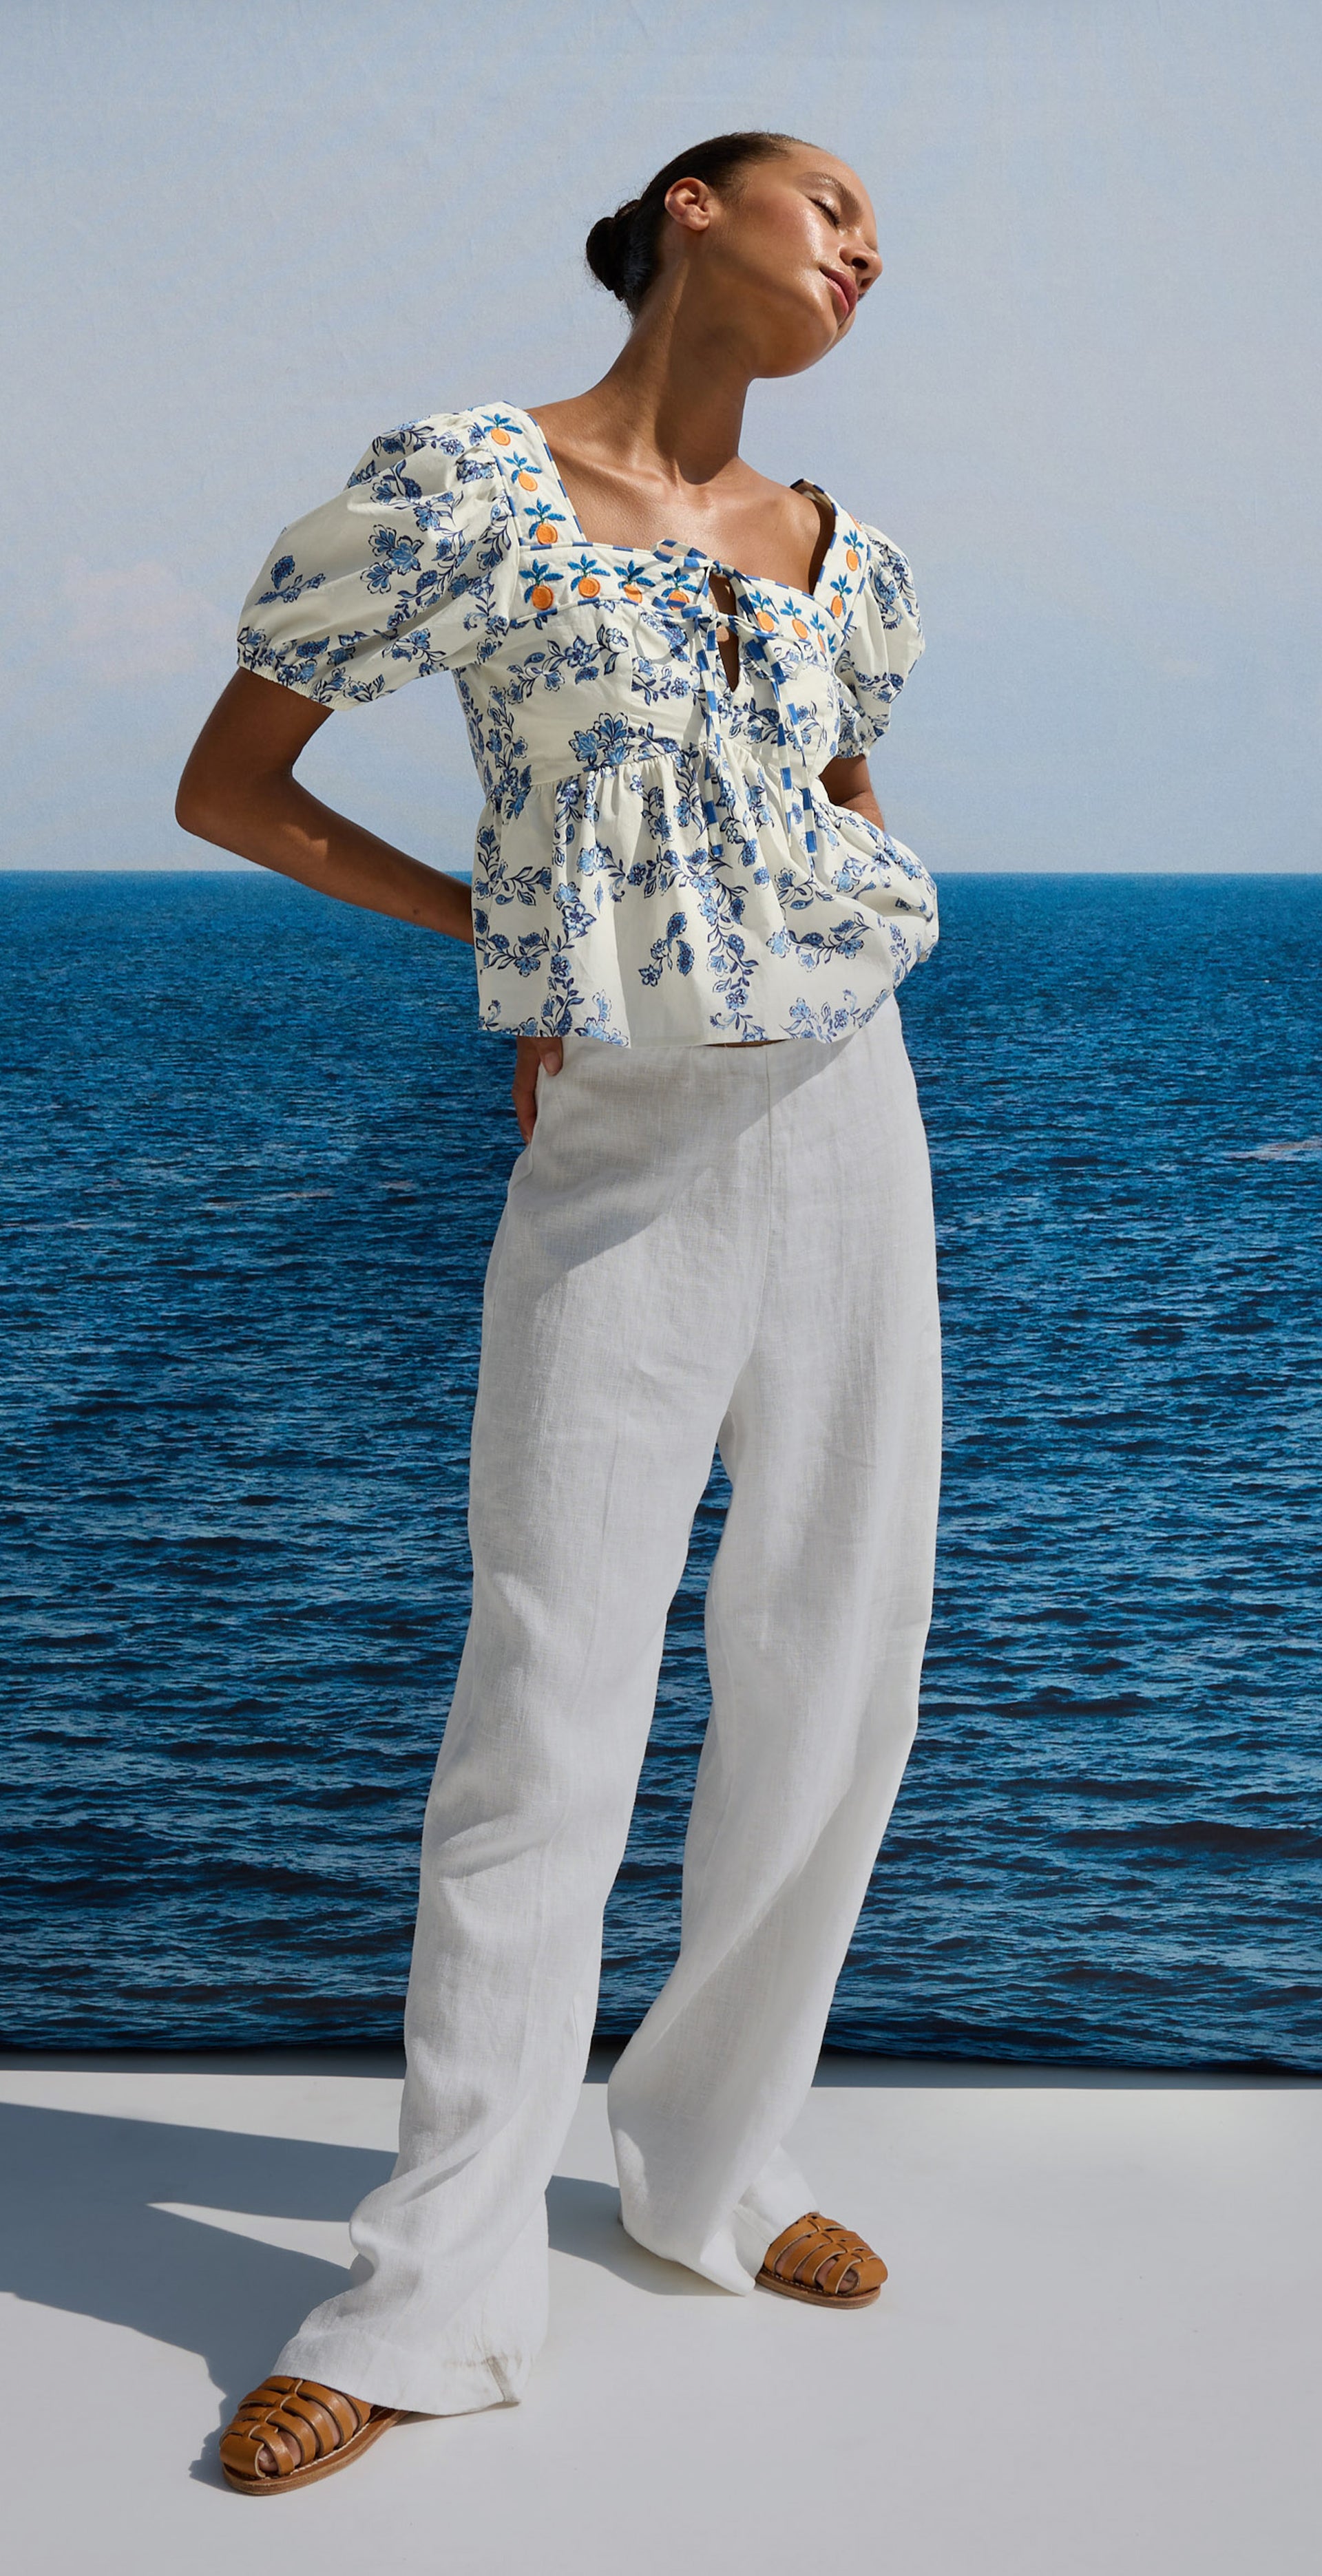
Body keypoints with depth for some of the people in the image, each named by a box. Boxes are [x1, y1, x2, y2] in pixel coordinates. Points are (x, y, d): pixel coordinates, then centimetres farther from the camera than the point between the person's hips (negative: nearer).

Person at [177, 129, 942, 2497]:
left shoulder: (835, 564, 10)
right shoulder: (467, 484, -6)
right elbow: (225, 788, 0)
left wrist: (810, 955, 11)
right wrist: (497, 934, 1)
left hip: (846, 1133, 5)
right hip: (617, 1173, -5)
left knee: (833, 1680, 7)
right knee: (546, 1718, -5)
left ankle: (712, 2157, 26)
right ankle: (439, 2291, 6)